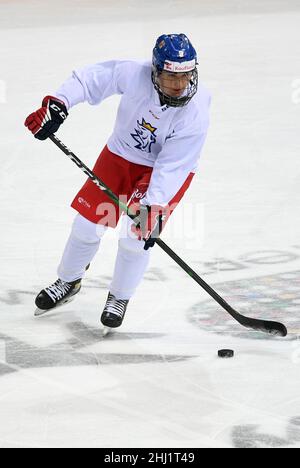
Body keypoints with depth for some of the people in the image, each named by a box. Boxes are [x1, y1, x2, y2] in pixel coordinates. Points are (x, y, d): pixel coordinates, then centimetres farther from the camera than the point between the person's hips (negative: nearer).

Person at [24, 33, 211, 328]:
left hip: (168, 170, -2)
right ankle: (68, 282, 32)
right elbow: (90, 78, -15)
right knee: (87, 224, 5)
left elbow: (171, 167, -30)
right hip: (121, 154, 3)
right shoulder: (134, 75, -29)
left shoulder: (195, 114, -31)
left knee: (136, 236, -12)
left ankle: (119, 298, 15)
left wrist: (153, 206, -35)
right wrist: (57, 105, -24)